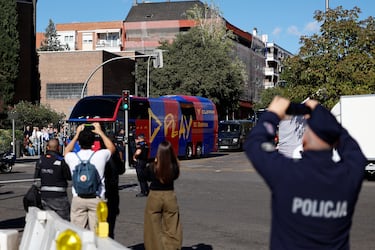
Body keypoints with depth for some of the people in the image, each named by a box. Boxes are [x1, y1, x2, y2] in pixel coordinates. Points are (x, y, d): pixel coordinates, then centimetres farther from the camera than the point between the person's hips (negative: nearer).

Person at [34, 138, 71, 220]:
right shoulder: (61, 161, -14)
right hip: (59, 195, -6)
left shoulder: (41, 160, 3)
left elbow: (36, 176, 10)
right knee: (64, 220, -1)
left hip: (44, 195, 6)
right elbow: (70, 176, -9)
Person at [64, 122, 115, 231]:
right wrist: (100, 132, 25)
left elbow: (67, 152, 24)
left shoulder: (72, 157, -3)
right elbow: (111, 148, 18)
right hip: (96, 199, -1)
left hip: (78, 199, 1)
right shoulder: (100, 155, -6)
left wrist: (77, 135, 28)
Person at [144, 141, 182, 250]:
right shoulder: (174, 167, -13)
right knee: (172, 228, 12)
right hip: (170, 196, 1)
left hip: (154, 197, -1)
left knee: (154, 228, 11)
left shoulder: (152, 167, -16)